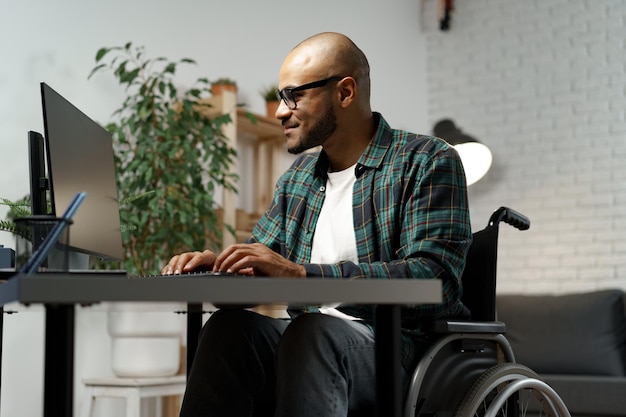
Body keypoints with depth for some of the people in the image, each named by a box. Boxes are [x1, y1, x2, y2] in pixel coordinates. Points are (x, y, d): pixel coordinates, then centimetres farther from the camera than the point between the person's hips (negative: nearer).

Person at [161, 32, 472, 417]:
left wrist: (299, 272, -24)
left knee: (311, 330, -35)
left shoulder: (428, 161, -2)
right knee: (231, 325, -24)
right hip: (308, 340, 5)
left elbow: (434, 280, -18)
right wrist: (220, 264, -5)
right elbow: (258, 269, 21)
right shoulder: (299, 176, 19)